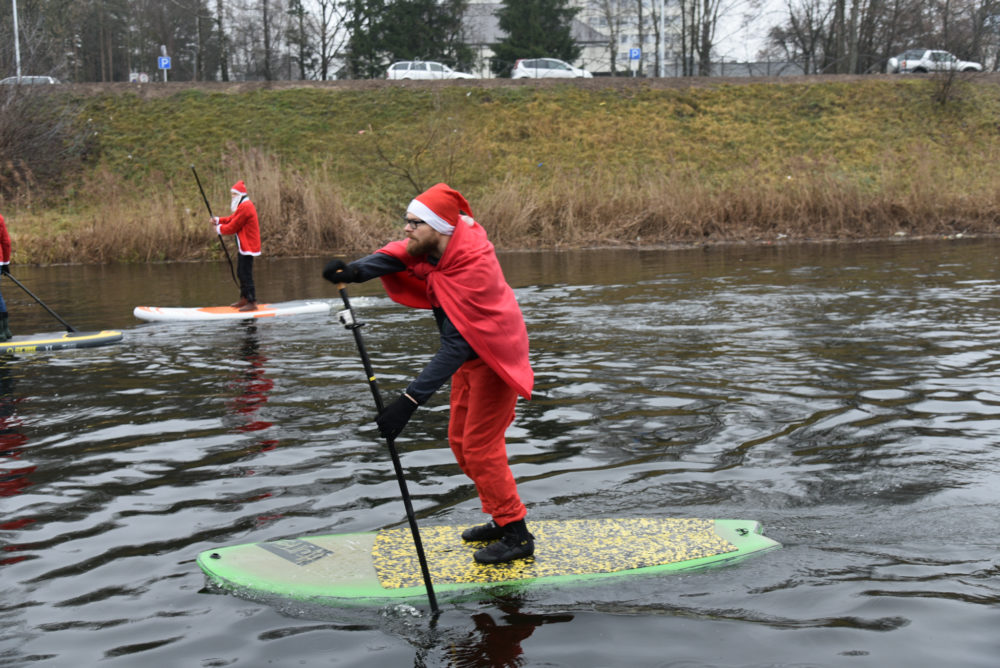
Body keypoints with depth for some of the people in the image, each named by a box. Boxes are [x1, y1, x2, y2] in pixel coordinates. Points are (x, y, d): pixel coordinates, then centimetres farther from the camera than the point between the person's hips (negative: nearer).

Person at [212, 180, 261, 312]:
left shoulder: (245, 207, -18)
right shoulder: (244, 205, 18)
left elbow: (233, 227, -17)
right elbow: (232, 219, 18)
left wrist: (220, 229, -1)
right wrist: (218, 220, 5)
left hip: (248, 246, -11)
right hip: (244, 246, 11)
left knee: (246, 275, -12)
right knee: (241, 273, 18)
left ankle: (252, 303, -12)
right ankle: (244, 299, 26)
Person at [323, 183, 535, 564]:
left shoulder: (472, 268, -33)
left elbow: (456, 346, -36)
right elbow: (396, 257, -13)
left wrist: (410, 401, -40)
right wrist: (354, 271, -37)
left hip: (493, 359, -9)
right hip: (470, 356, 9)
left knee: (479, 448, -6)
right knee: (460, 442, 15)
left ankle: (517, 536, 6)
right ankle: (501, 519, 28)